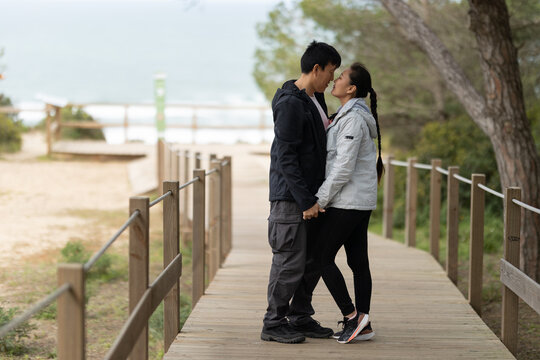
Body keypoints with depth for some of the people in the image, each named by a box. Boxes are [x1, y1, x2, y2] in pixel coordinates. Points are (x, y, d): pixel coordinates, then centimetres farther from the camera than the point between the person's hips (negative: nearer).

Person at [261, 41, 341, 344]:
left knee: (314, 259, 13)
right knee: (290, 262, -4)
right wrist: (306, 201, -21)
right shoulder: (290, 103, -16)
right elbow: (285, 159, -20)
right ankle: (274, 323, 6)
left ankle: (300, 317, 24)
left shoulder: (315, 98, 14)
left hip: (311, 195, 9)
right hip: (290, 196, -9)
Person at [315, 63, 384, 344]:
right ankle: (363, 325, 10)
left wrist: (320, 201, -16)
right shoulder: (350, 115, 14)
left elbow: (343, 167, -20)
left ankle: (351, 315, -3)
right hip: (361, 201, 9)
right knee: (358, 261, 8)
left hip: (348, 201, -9)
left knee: (323, 257, -3)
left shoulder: (353, 119, -16)